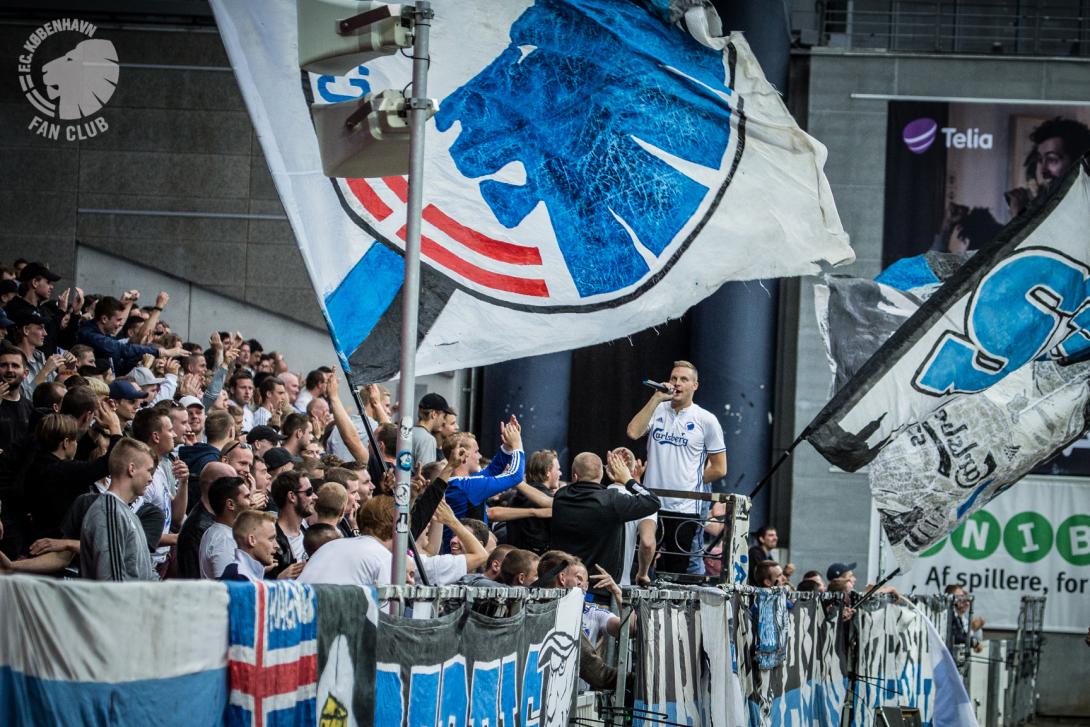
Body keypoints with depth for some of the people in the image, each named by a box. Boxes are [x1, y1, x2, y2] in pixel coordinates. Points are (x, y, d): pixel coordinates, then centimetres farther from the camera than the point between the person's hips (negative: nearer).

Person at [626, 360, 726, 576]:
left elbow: (719, 468, 4)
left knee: (679, 572, -2)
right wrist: (657, 398, -8)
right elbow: (633, 432, -9)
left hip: (685, 510, -3)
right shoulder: (657, 411, 11)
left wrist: (690, 481, 1)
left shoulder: (706, 420, 2)